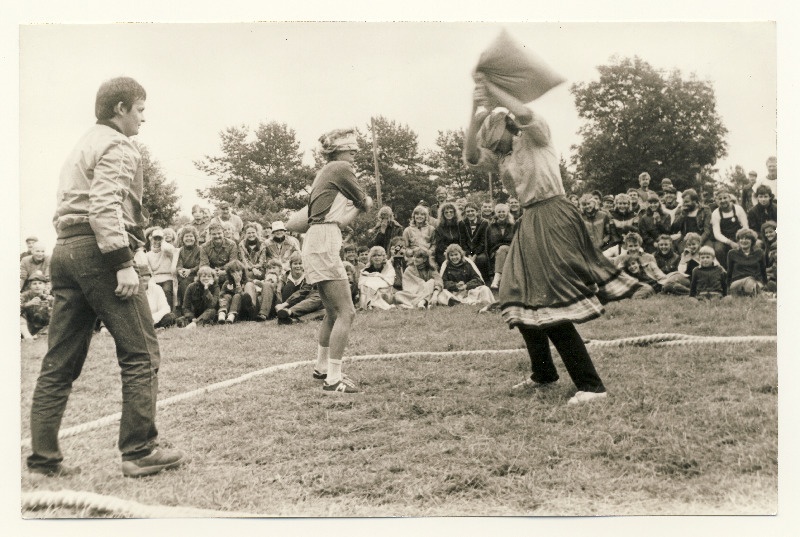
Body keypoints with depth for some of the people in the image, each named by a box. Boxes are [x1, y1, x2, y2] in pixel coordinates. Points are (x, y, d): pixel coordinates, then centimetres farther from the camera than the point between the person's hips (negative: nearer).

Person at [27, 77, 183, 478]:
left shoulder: (81, 147, 27)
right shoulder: (116, 146, -3)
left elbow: (67, 206, 22)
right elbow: (105, 205, -18)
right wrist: (124, 262, -22)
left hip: (64, 250, 10)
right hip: (98, 250, -10)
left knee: (60, 362, 9)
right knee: (140, 354, -4)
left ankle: (43, 458, 11)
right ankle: (139, 452, -2)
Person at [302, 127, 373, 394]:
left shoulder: (324, 172, 22)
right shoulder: (341, 169, -6)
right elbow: (367, 204, 3)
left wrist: (356, 206, 14)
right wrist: (365, 201, 23)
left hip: (316, 244, 10)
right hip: (324, 244, -10)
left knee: (333, 312, 20)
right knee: (346, 313, -12)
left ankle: (321, 367, 33)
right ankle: (333, 380, -12)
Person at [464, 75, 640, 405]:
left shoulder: (535, 138, -2)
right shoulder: (501, 158, 15)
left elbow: (525, 114, -23)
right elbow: (470, 158, -1)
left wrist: (490, 89, -13)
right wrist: (475, 113, -6)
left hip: (553, 219, -9)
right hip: (529, 224, 9)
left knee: (554, 306, -13)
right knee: (523, 304, 14)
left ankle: (591, 385, -8)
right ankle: (543, 374, 32)